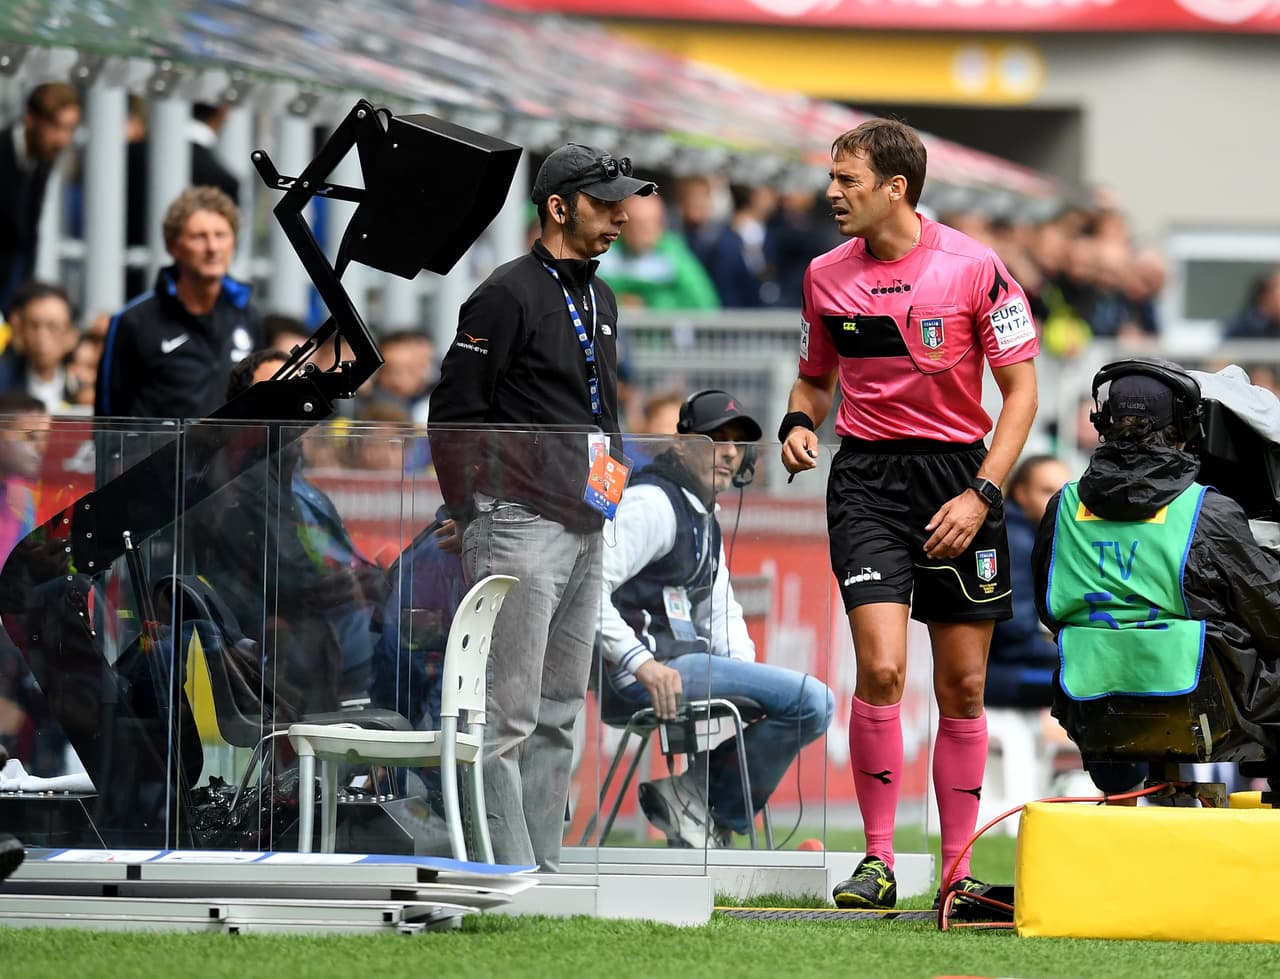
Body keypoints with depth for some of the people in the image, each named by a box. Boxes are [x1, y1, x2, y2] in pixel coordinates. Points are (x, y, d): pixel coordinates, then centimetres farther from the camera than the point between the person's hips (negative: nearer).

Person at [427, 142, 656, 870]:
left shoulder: (600, 300, 17)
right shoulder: (509, 296, -10)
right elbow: (455, 415, -11)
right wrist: (478, 511, -14)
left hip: (585, 530, 9)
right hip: (522, 529, -9)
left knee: (560, 714, 12)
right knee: (509, 715, -9)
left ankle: (544, 872, 17)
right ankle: (509, 880, -10)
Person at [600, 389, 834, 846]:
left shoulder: (704, 519, 23)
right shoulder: (653, 503, -10)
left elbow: (721, 611, 25)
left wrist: (745, 671, 5)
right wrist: (643, 664, -26)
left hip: (682, 658, 11)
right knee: (811, 700, -20)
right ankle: (695, 796, -11)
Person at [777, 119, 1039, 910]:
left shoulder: (974, 268, -6)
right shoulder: (826, 277, 5)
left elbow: (1021, 390, -3)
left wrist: (981, 494, -11)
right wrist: (798, 423, -2)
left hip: (959, 472, -1)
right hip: (867, 479, 1)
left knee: (963, 687, 4)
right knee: (880, 668, -15)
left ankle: (959, 870, 13)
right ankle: (878, 861, -8)